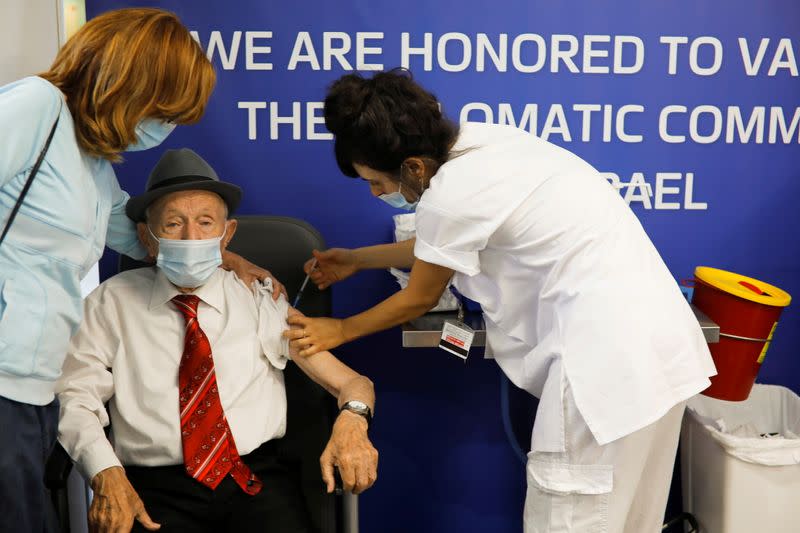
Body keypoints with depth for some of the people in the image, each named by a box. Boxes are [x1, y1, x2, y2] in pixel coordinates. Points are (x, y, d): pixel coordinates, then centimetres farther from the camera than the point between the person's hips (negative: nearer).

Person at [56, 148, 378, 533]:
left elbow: (353, 383, 6)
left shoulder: (260, 302, 10)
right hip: (156, 489, 0)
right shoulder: (113, 303, 11)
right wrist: (107, 476, -16)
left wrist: (351, 420, -17)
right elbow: (75, 397, 2)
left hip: (256, 480, 0)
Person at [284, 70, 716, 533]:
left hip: (613, 350, -9)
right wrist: (355, 260, 29)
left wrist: (340, 331, 15)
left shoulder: (451, 194, -18)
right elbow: (443, 247, 24)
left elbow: (419, 300, 0)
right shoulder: (477, 143, 8)